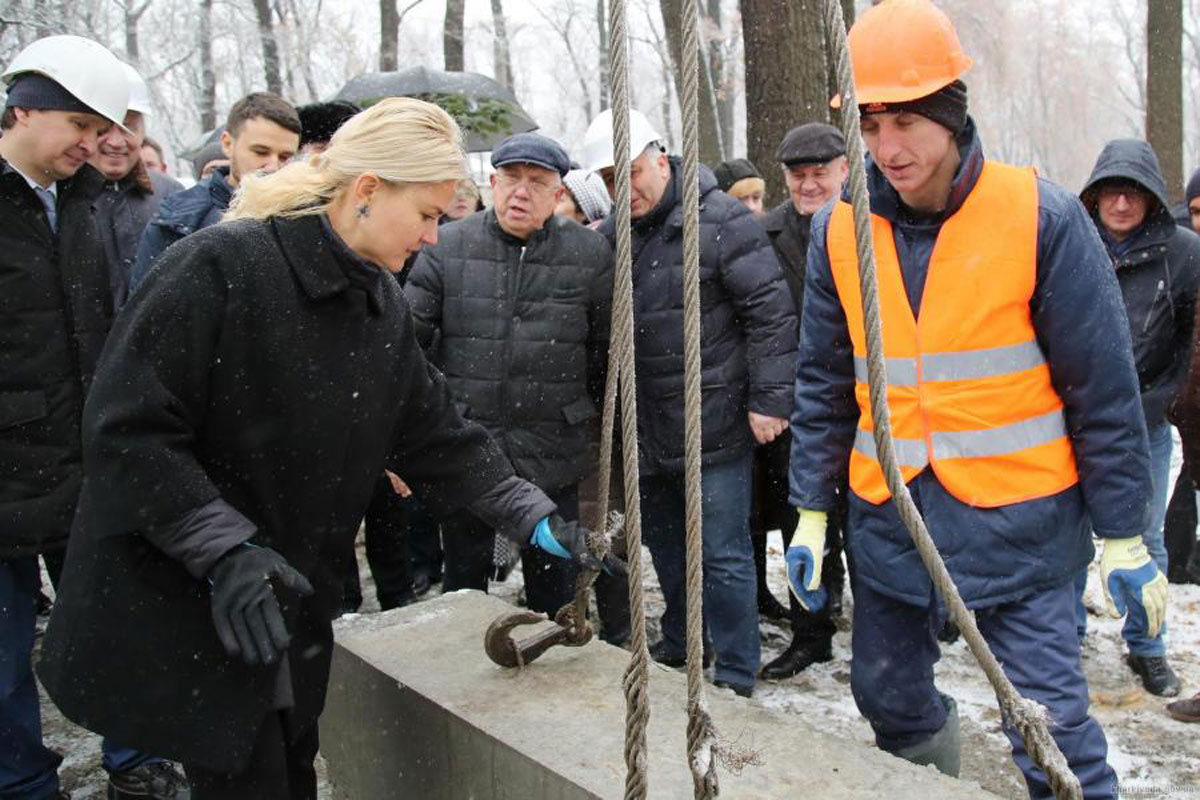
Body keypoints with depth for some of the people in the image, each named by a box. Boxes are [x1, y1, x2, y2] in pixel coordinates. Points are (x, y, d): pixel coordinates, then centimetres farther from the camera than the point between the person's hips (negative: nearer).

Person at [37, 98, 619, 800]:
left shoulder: (384, 306, 3)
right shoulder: (221, 267, -20)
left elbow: (438, 436, 6)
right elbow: (127, 427, -21)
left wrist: (537, 520, -1)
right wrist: (224, 550, -26)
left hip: (292, 603, 7)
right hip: (176, 603, -7)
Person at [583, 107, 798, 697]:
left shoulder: (720, 222, -12)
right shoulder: (609, 237, 7)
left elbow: (771, 312, -13)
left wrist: (770, 399, -16)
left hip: (715, 423, -7)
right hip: (648, 429, 7)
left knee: (723, 554, 2)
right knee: (664, 542, 20)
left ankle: (736, 677, 17)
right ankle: (679, 646, 40)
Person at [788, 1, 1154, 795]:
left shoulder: (1040, 215, -9)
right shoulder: (840, 230, 1)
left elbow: (1103, 389, -5)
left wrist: (1124, 535, -3)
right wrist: (812, 511, 6)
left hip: (1017, 520, -4)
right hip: (888, 519, 4)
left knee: (1050, 727, -3)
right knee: (889, 699, 18)